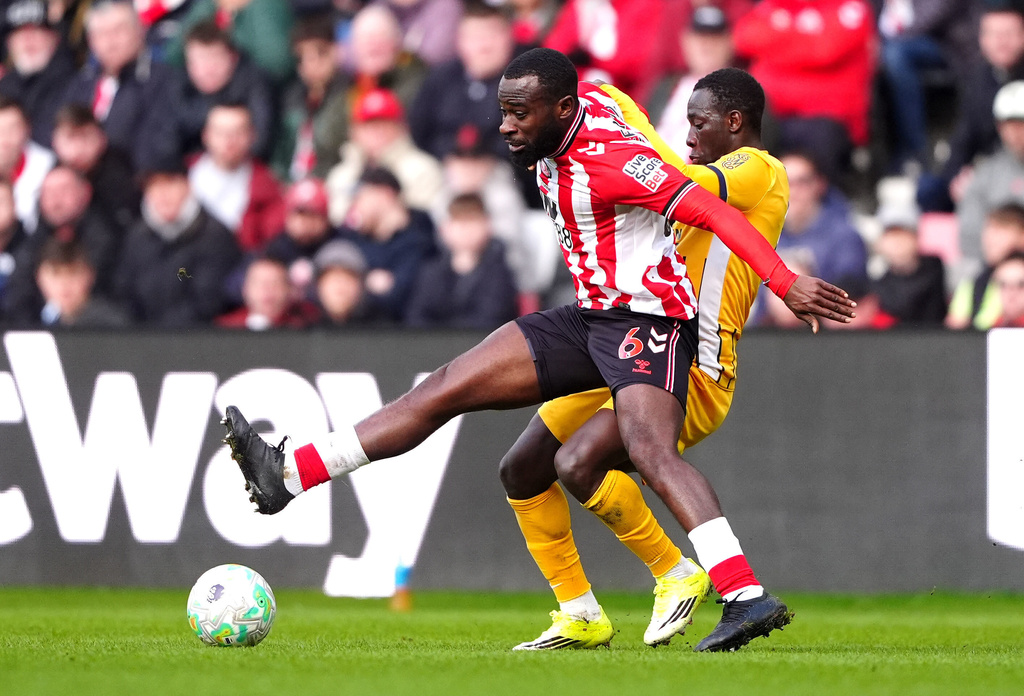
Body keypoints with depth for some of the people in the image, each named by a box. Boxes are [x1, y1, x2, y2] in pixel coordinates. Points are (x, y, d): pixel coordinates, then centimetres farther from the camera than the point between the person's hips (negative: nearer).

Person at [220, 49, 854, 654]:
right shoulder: (582, 99, 3)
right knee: (443, 390, 3)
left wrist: (785, 282, -35)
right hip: (588, 319, 9)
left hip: (648, 318, -9)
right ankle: (287, 475, 3)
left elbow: (712, 210, -27)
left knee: (651, 453, -31)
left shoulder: (608, 160, -23)